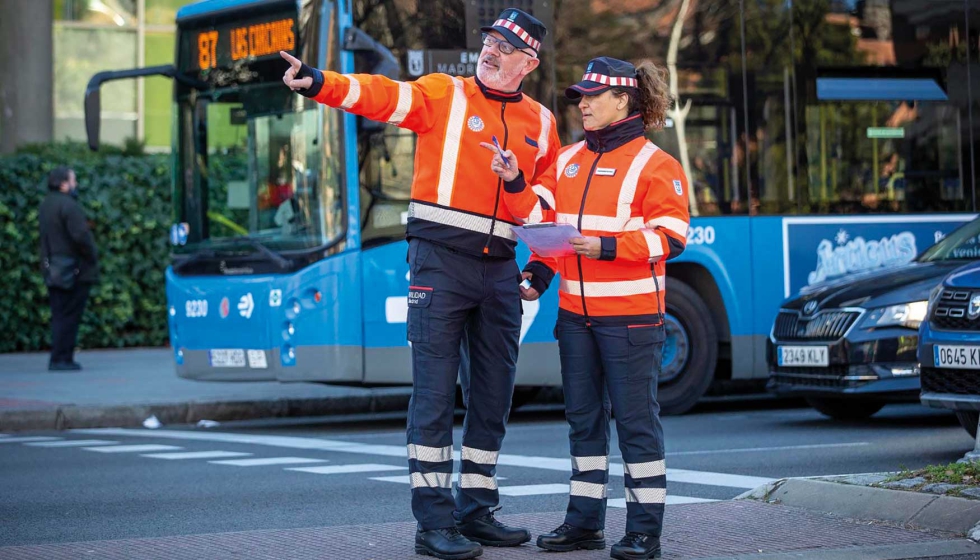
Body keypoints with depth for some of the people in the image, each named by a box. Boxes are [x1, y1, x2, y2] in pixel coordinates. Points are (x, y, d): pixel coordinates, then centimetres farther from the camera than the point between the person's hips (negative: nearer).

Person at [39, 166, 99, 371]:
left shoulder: (45, 205, 14)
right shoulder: (68, 206, -16)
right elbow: (80, 236, -22)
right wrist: (92, 257, -9)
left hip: (52, 269, 9)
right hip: (74, 270, -9)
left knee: (60, 315, 12)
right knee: (68, 316, -5)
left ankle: (61, 359, 13)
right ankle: (61, 359, -6)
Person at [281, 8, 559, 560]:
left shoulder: (541, 123, 12)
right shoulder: (446, 95, -1)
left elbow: (545, 204, 13)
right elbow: (383, 95, -17)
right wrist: (320, 83, -34)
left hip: (499, 267, 5)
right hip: (441, 256, -5)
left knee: (494, 394, 10)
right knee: (436, 391, -6)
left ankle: (477, 511, 21)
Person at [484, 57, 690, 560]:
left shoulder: (653, 164, -6)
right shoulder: (568, 160, 13)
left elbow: (669, 236, -12)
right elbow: (547, 219, 16)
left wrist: (606, 247, -20)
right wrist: (538, 271, -2)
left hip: (629, 315, -6)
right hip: (575, 312, 7)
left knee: (635, 419, -4)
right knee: (583, 418, 11)